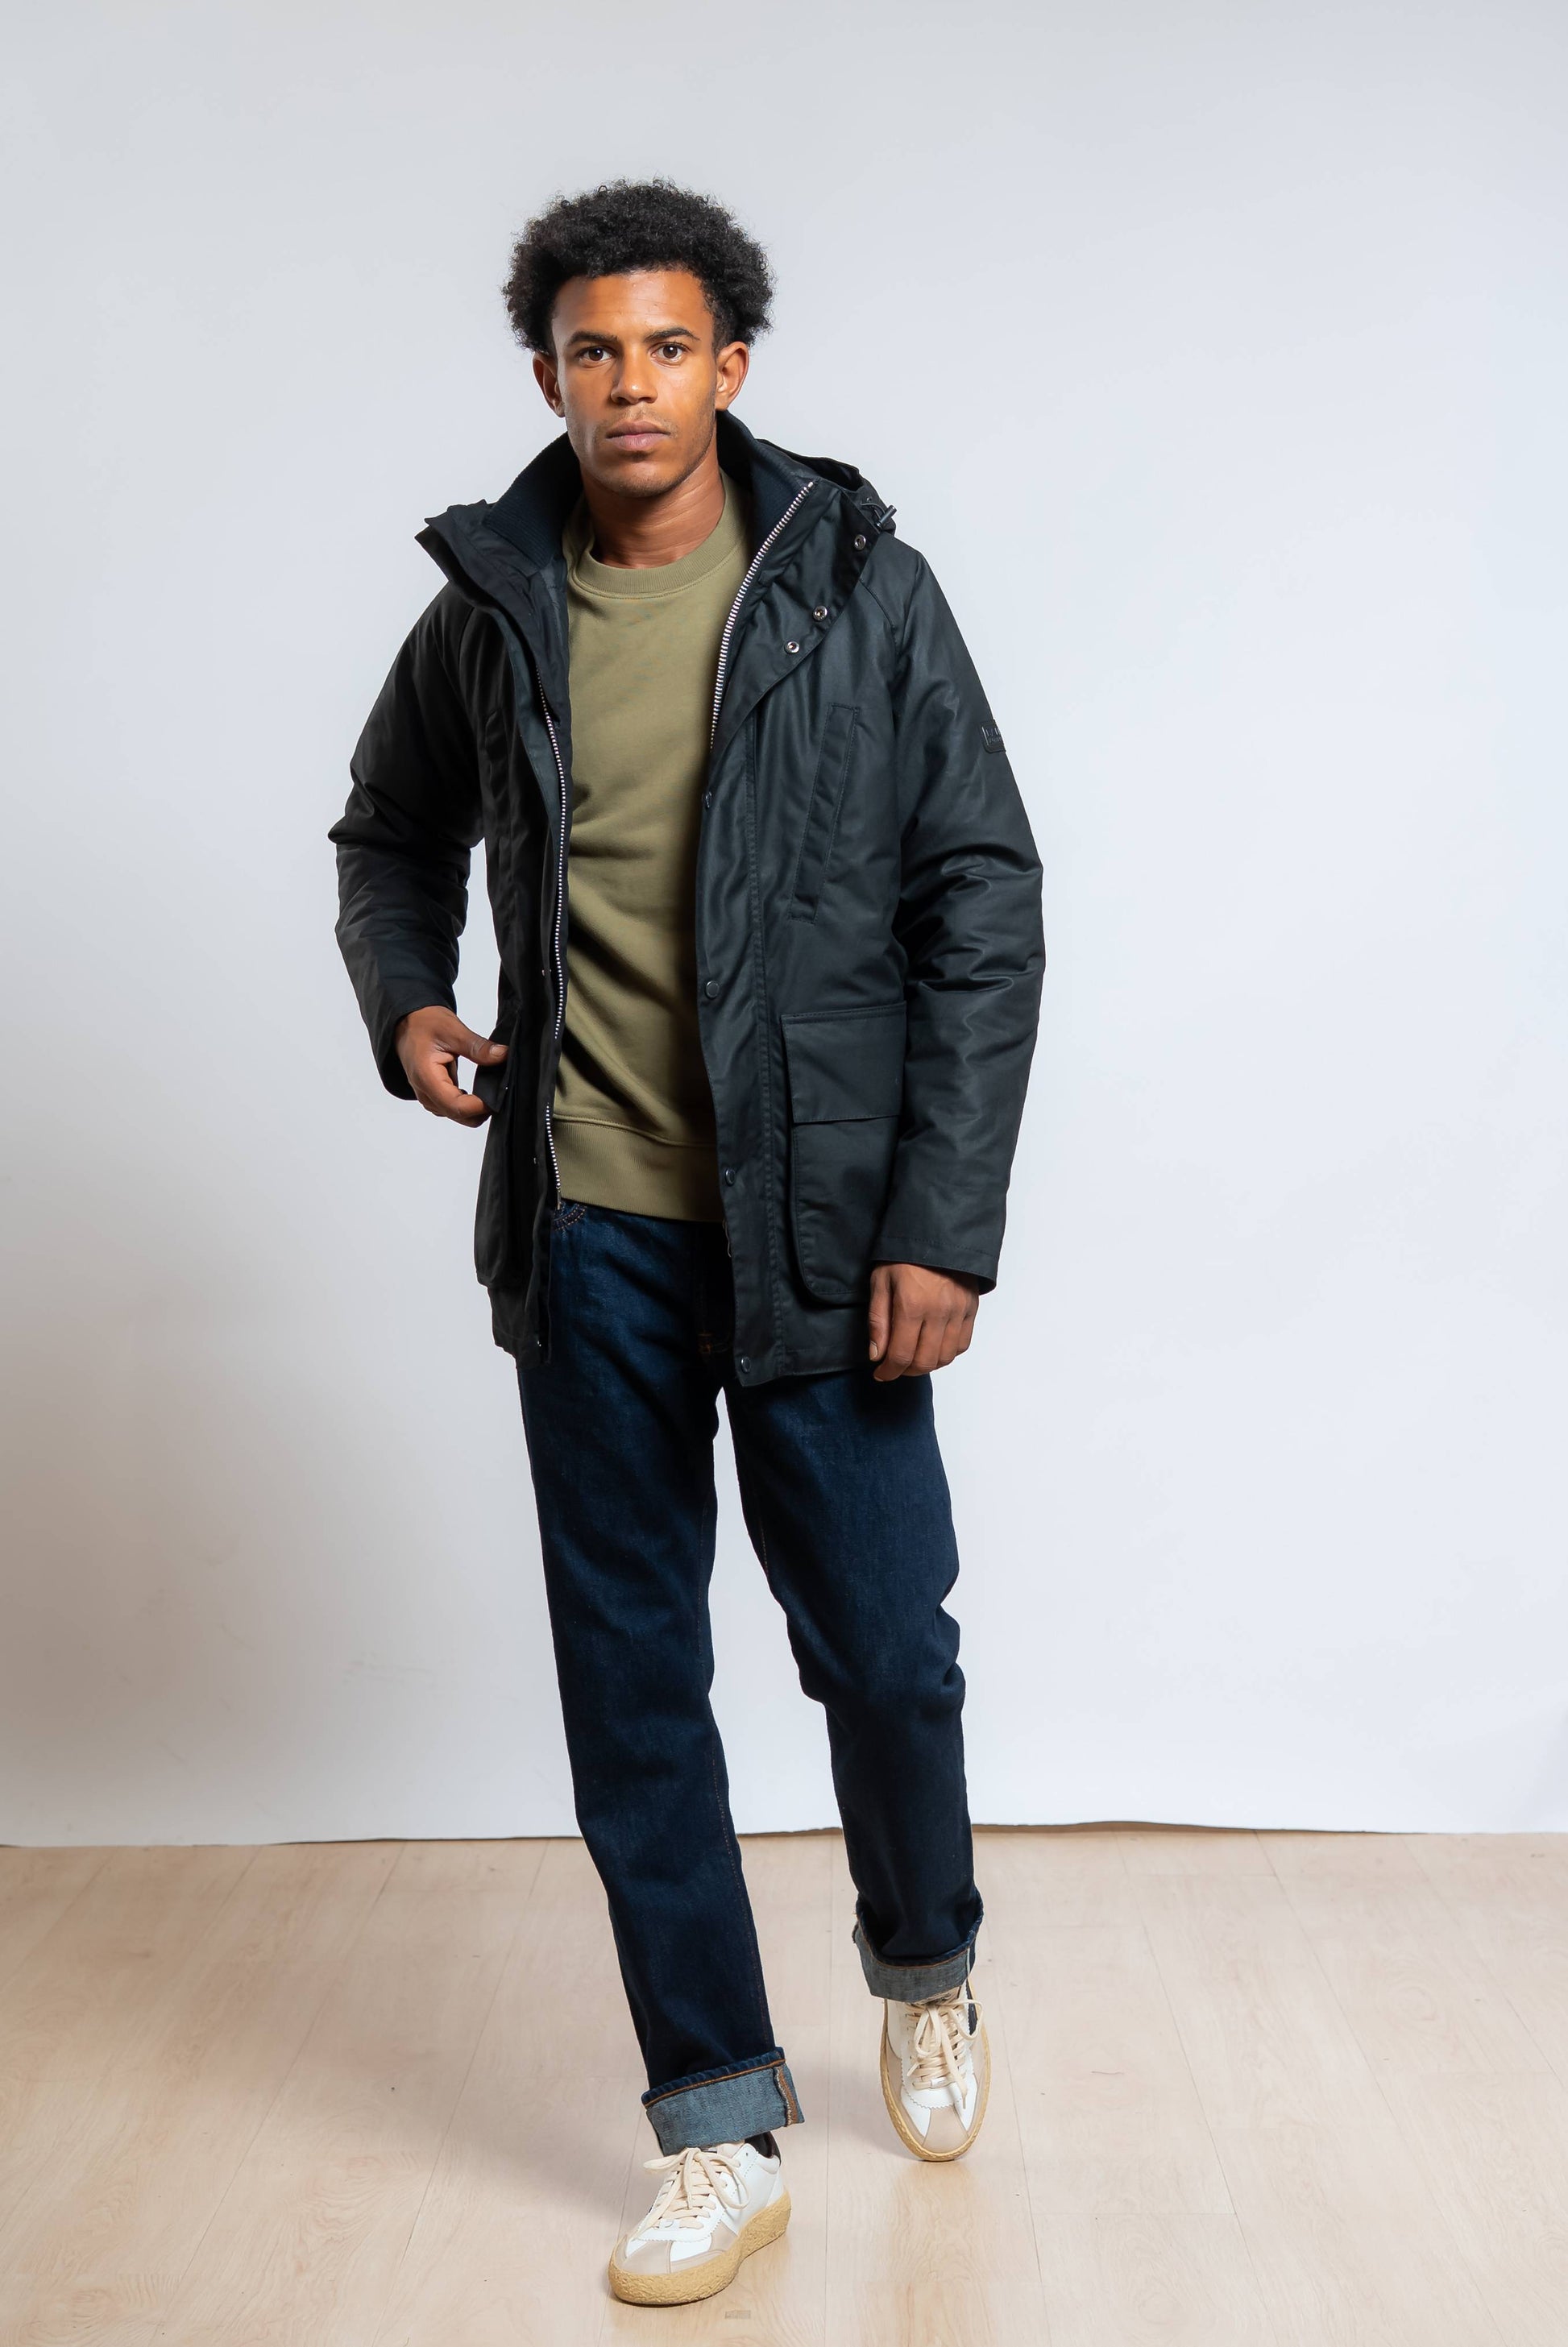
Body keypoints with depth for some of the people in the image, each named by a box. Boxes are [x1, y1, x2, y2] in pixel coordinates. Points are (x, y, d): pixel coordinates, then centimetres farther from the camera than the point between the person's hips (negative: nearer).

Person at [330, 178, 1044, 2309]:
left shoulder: (860, 593, -3)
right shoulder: (488, 614, 4)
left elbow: (983, 903, -4)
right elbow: (391, 836, 20)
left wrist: (944, 1221, -10)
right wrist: (404, 1003, -1)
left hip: (820, 1228, -2)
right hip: (591, 1238, 2)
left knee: (885, 1650, 6)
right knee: (630, 1680, 7)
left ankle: (925, 1974, 40)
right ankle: (722, 2134, 24)